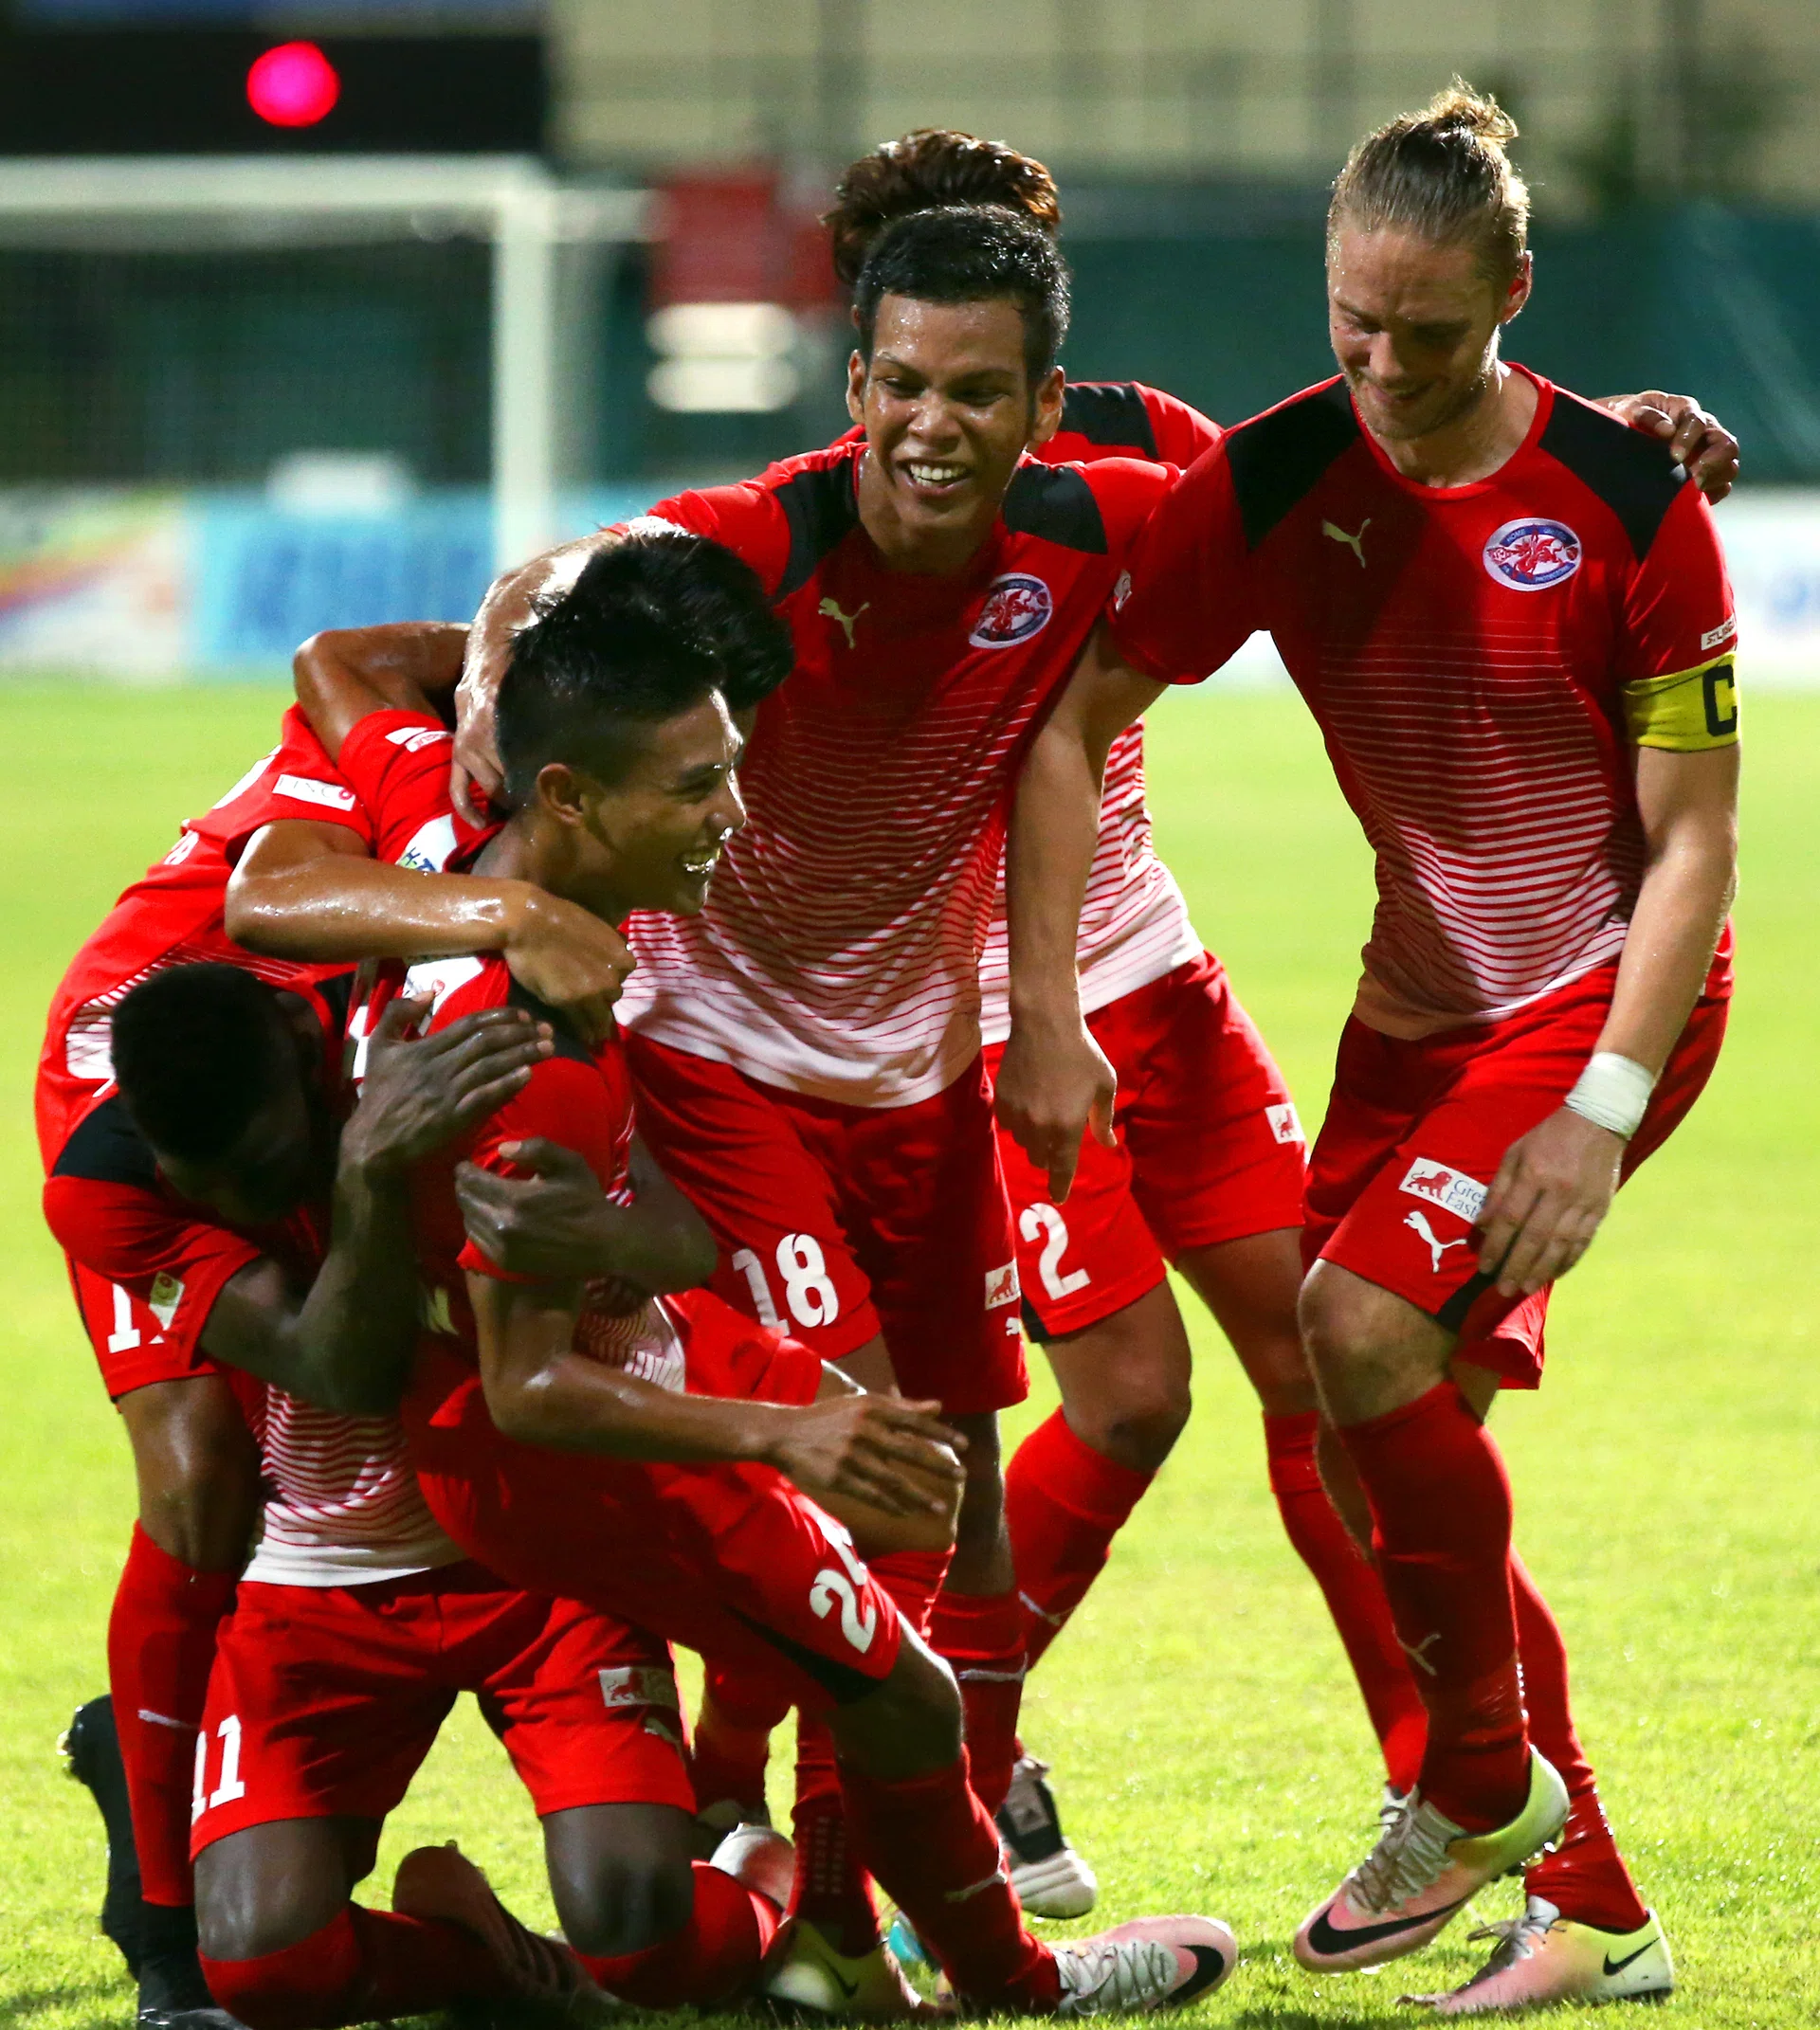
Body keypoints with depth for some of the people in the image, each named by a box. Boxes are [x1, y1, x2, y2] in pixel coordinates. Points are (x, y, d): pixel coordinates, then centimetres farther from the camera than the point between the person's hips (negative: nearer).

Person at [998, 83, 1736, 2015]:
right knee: (1383, 1421, 0)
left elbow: (1692, 841, -13)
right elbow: (1070, 724, -5)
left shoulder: (1629, 501, -18)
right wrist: (1042, 1017, -12)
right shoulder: (1273, 483, -9)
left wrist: (1600, 1108, -20)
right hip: (1420, 998, 5)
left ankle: (1483, 1787, -6)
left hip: (1611, 987, -5)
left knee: (1366, 1322, -24)